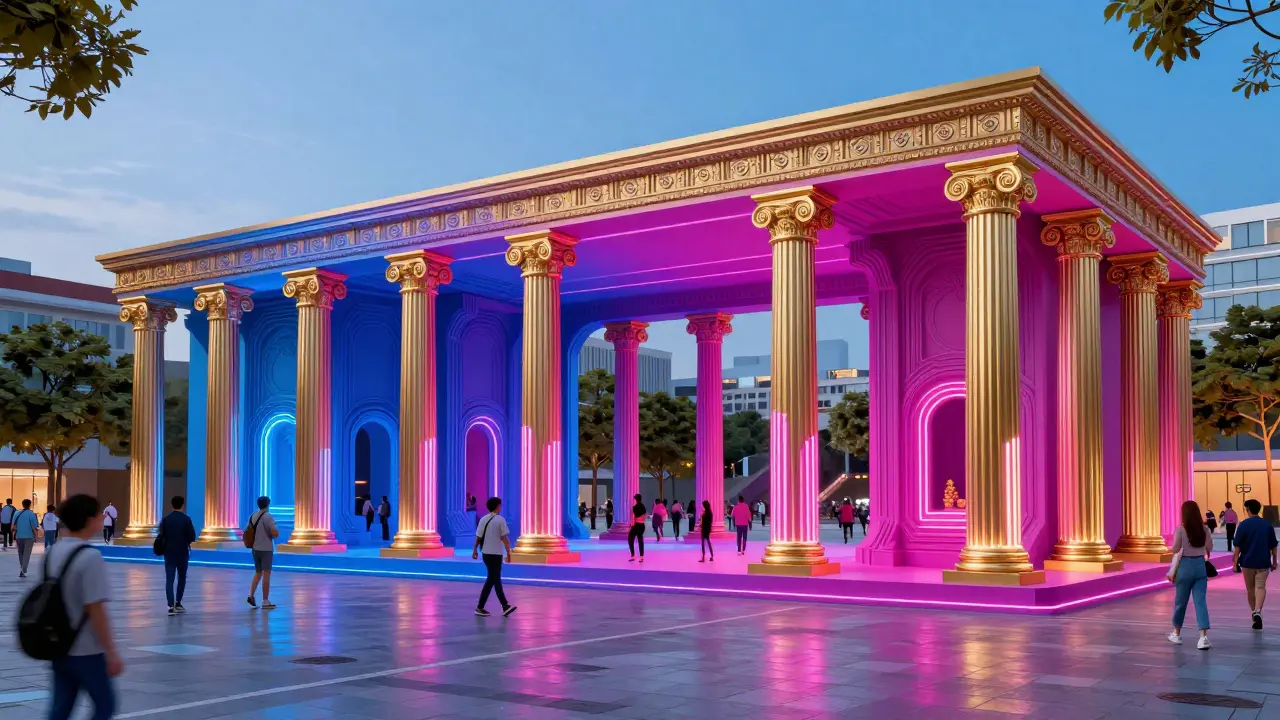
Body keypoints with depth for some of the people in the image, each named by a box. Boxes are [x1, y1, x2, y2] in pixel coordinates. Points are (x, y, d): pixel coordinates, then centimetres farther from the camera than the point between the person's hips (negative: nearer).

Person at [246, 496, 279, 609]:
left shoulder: (252, 516, 7)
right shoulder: (268, 517, -13)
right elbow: (275, 533, -21)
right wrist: (274, 534, 1)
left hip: (255, 548, 6)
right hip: (266, 549, -6)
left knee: (258, 573, 18)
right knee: (266, 574, -1)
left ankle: (251, 595, 3)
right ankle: (265, 602, 0)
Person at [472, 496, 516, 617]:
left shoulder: (483, 519, 4)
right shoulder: (500, 520, -11)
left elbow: (478, 537, 4)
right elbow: (505, 538, -12)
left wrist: (475, 550, 12)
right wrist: (508, 552, -7)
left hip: (486, 553, 7)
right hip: (496, 554, -7)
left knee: (496, 579, 12)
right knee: (491, 580, 0)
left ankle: (505, 606, 15)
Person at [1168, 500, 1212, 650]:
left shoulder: (1180, 529, -11)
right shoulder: (1204, 529, 1)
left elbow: (1175, 550, -9)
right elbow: (1209, 548, 8)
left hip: (1185, 566, -3)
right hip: (1200, 566, 3)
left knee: (1180, 601, 11)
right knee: (1200, 602, 0)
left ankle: (1177, 634, 26)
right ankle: (1204, 637, -11)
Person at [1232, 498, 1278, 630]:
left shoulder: (1243, 525, -6)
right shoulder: (1267, 525, 2)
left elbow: (1238, 546, -9)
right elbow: (1273, 546, 7)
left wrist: (1235, 561, -3)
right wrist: (1274, 561, 17)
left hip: (1247, 562, -1)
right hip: (1263, 562, 1)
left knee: (1250, 589, 13)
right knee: (1261, 587, -1)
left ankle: (1254, 612, 21)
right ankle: (1257, 611, -22)